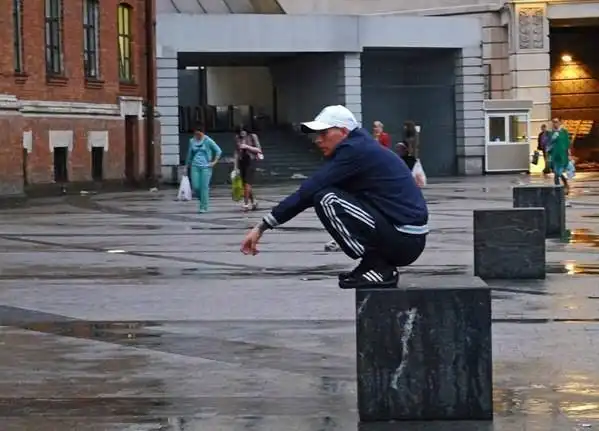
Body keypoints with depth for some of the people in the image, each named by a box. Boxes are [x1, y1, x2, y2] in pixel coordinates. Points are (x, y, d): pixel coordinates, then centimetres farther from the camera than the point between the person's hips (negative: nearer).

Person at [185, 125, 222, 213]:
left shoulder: (208, 141, -3)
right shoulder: (192, 141, 9)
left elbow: (218, 151, 0)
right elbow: (190, 154, 21)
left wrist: (214, 162, -4)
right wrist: (187, 165, 24)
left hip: (205, 167, -4)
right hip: (195, 166, 4)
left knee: (204, 187, -7)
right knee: (195, 186, -4)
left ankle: (204, 207, -1)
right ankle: (201, 199, 25)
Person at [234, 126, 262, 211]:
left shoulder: (252, 137, -1)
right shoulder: (238, 139, 9)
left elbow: (258, 150, -3)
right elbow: (236, 153, 13)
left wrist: (247, 147, -15)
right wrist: (236, 166, 9)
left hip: (250, 160, -5)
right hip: (241, 162, 5)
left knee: (247, 184, -14)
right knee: (244, 184, 6)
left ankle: (246, 204, -10)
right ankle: (253, 202, 22)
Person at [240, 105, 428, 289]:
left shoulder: (354, 150, -13)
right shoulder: (361, 147, 17)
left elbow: (309, 191, -17)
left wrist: (263, 226, -15)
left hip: (403, 239, -10)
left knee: (326, 199, -15)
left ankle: (377, 269, -10)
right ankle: (381, 265, 12)